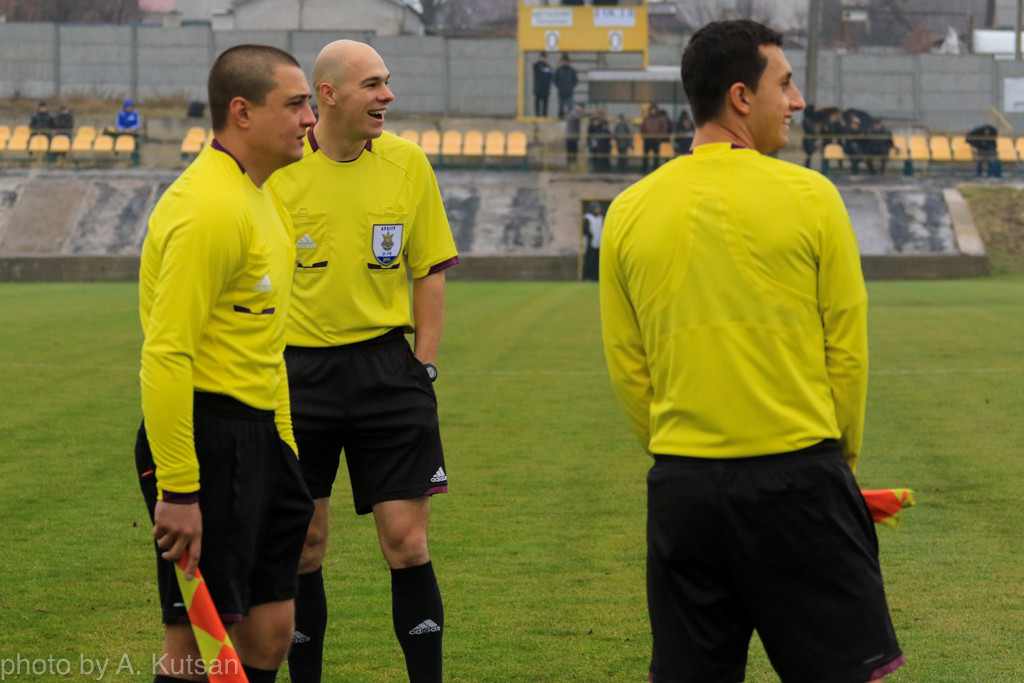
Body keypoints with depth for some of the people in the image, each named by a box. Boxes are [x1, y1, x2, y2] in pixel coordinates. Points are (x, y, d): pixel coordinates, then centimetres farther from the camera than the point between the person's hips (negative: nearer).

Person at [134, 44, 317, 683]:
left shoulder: (263, 197, 14)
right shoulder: (209, 207, -18)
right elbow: (166, 353, -23)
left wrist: (283, 442, 21)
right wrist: (178, 490, -25)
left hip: (257, 434, 10)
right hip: (206, 434, -10)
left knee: (271, 630, 10)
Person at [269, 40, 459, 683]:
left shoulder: (408, 162, 2)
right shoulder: (277, 167, -4)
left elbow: (430, 271, 8)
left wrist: (422, 366, 2)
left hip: (385, 365, 1)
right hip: (299, 371, -1)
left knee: (407, 540, -3)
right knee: (303, 546, 6)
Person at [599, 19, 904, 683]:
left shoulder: (628, 213, 4)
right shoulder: (808, 195, -6)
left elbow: (627, 368, 9)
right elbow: (847, 347, 0)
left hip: (680, 482, 4)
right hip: (798, 474, -4)